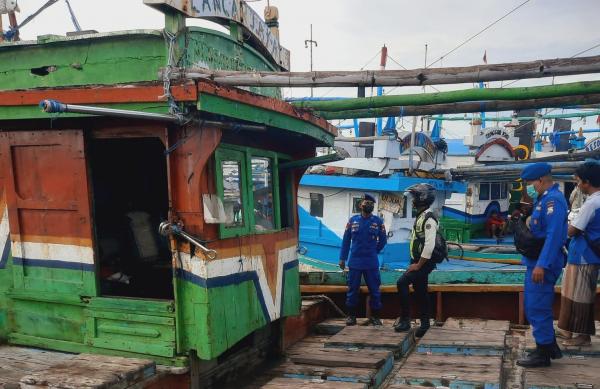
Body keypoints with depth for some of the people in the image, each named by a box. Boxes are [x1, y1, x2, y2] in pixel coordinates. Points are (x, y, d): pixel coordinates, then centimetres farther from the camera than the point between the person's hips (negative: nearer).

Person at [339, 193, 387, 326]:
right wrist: (342, 258, 4)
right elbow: (346, 240, 5)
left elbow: (383, 240, 11)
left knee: (374, 290, 6)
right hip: (354, 262, 0)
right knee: (352, 290, 8)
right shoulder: (353, 220, 2)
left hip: (371, 263, 0)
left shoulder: (378, 221, 0)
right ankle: (351, 315, 19)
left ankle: (375, 316, 19)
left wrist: (374, 251, 11)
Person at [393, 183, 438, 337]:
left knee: (402, 283, -18)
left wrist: (418, 265, -22)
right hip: (418, 261, 10)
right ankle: (425, 324, 23)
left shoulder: (428, 219, -19)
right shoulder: (420, 216, 12)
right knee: (420, 293, 14)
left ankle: (405, 319, -10)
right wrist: (415, 262, 16)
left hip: (424, 263, -10)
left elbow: (430, 245, -26)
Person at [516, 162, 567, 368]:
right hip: (536, 261, 10)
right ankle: (550, 346, 31)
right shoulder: (542, 199, 15)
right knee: (534, 306, 19)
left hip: (543, 262, -10)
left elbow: (554, 235, -26)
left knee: (537, 307, -3)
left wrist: (542, 265, -29)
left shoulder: (553, 199, -17)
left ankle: (543, 353, 9)